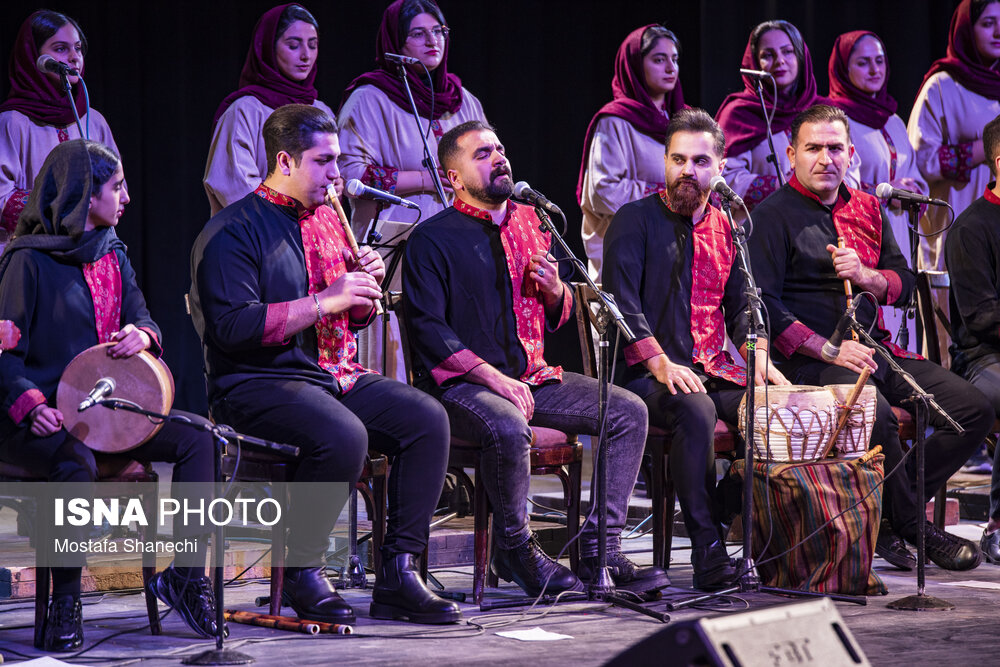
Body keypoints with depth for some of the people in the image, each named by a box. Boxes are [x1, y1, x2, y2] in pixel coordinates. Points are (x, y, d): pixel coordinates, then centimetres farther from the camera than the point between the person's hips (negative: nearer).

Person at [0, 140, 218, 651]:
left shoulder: (112, 255, 15)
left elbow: (141, 318, 15)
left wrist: (142, 335, -12)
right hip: (43, 414, -7)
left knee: (195, 436, -15)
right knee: (75, 462, -39)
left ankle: (187, 571, -10)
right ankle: (65, 601, -24)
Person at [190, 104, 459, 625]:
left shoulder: (327, 220, 18)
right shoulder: (232, 231, -7)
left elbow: (357, 318, 27)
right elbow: (233, 327, -20)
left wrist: (367, 286, 3)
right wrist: (323, 301, -21)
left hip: (337, 376, 8)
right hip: (258, 383, -8)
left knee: (427, 418, -15)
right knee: (343, 436, -34)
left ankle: (398, 574, -13)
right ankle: (302, 574, -15)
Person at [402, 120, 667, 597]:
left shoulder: (530, 223, 16)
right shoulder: (432, 240, -4)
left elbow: (559, 318, 24)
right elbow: (428, 329, -12)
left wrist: (554, 290, -1)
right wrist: (493, 377, -21)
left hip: (532, 375, 7)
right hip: (461, 383, -7)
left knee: (629, 412, -9)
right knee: (508, 427, -38)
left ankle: (601, 552, -10)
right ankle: (514, 548, -14)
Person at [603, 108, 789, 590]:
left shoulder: (727, 229, 18)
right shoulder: (635, 221, 1)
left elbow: (742, 305, 19)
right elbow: (621, 301, -10)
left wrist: (759, 358, -2)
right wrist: (660, 363, -23)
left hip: (714, 371, 5)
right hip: (646, 375, -5)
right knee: (696, 411, -37)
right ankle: (708, 551, -35)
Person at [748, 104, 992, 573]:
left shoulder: (866, 209, 18)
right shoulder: (773, 216, -3)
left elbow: (904, 283, 18)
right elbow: (763, 304, -13)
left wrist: (866, 277, -6)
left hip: (876, 349, 7)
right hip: (809, 359, -7)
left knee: (973, 408, -7)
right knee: (876, 413, -36)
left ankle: (888, 515, -4)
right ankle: (914, 528, -15)